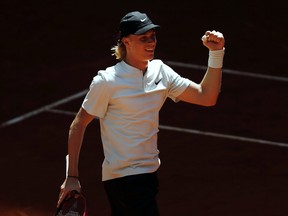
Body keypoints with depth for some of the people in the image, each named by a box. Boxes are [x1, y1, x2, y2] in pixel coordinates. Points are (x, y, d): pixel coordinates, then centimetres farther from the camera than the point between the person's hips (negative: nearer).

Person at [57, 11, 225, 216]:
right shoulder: (107, 81, -13)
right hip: (123, 177, -7)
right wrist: (72, 177, -10)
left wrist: (216, 53, -6)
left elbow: (206, 97, 5)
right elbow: (78, 125, -7)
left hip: (148, 174, 7)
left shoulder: (160, 71, 6)